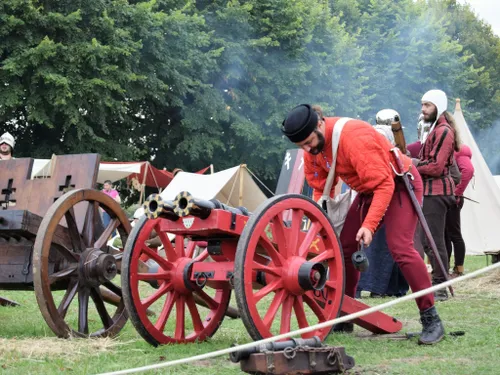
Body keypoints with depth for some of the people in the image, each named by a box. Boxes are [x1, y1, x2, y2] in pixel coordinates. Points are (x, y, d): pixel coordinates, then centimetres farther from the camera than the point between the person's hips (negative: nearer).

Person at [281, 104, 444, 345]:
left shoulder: (354, 137, -33)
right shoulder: (312, 147, -8)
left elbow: (384, 184, -34)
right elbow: (320, 188, 6)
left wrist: (370, 225, -39)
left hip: (398, 185, -8)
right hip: (368, 191, 8)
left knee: (400, 248, -22)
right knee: (345, 247, 4)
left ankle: (431, 320, -14)